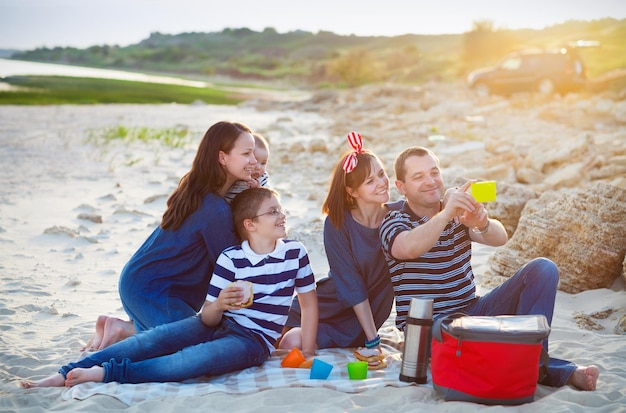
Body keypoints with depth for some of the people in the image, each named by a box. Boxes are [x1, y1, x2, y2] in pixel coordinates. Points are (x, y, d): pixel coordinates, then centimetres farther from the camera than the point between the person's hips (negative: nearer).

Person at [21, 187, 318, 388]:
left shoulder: (295, 253, -1)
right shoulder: (230, 258, -2)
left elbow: (309, 302, 7)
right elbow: (208, 319, -3)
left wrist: (307, 352, 0)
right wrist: (218, 305, -27)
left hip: (253, 340, -2)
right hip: (218, 324, 2)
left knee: (198, 359, -35)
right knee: (156, 337, -25)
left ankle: (105, 373, -37)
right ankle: (66, 373, -25)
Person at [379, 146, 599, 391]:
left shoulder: (458, 213, 11)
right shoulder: (395, 222, -4)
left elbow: (500, 239, -8)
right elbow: (410, 249, -30)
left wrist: (482, 223, -30)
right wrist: (445, 215, -41)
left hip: (473, 311, 6)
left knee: (543, 269, -11)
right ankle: (561, 372, -27)